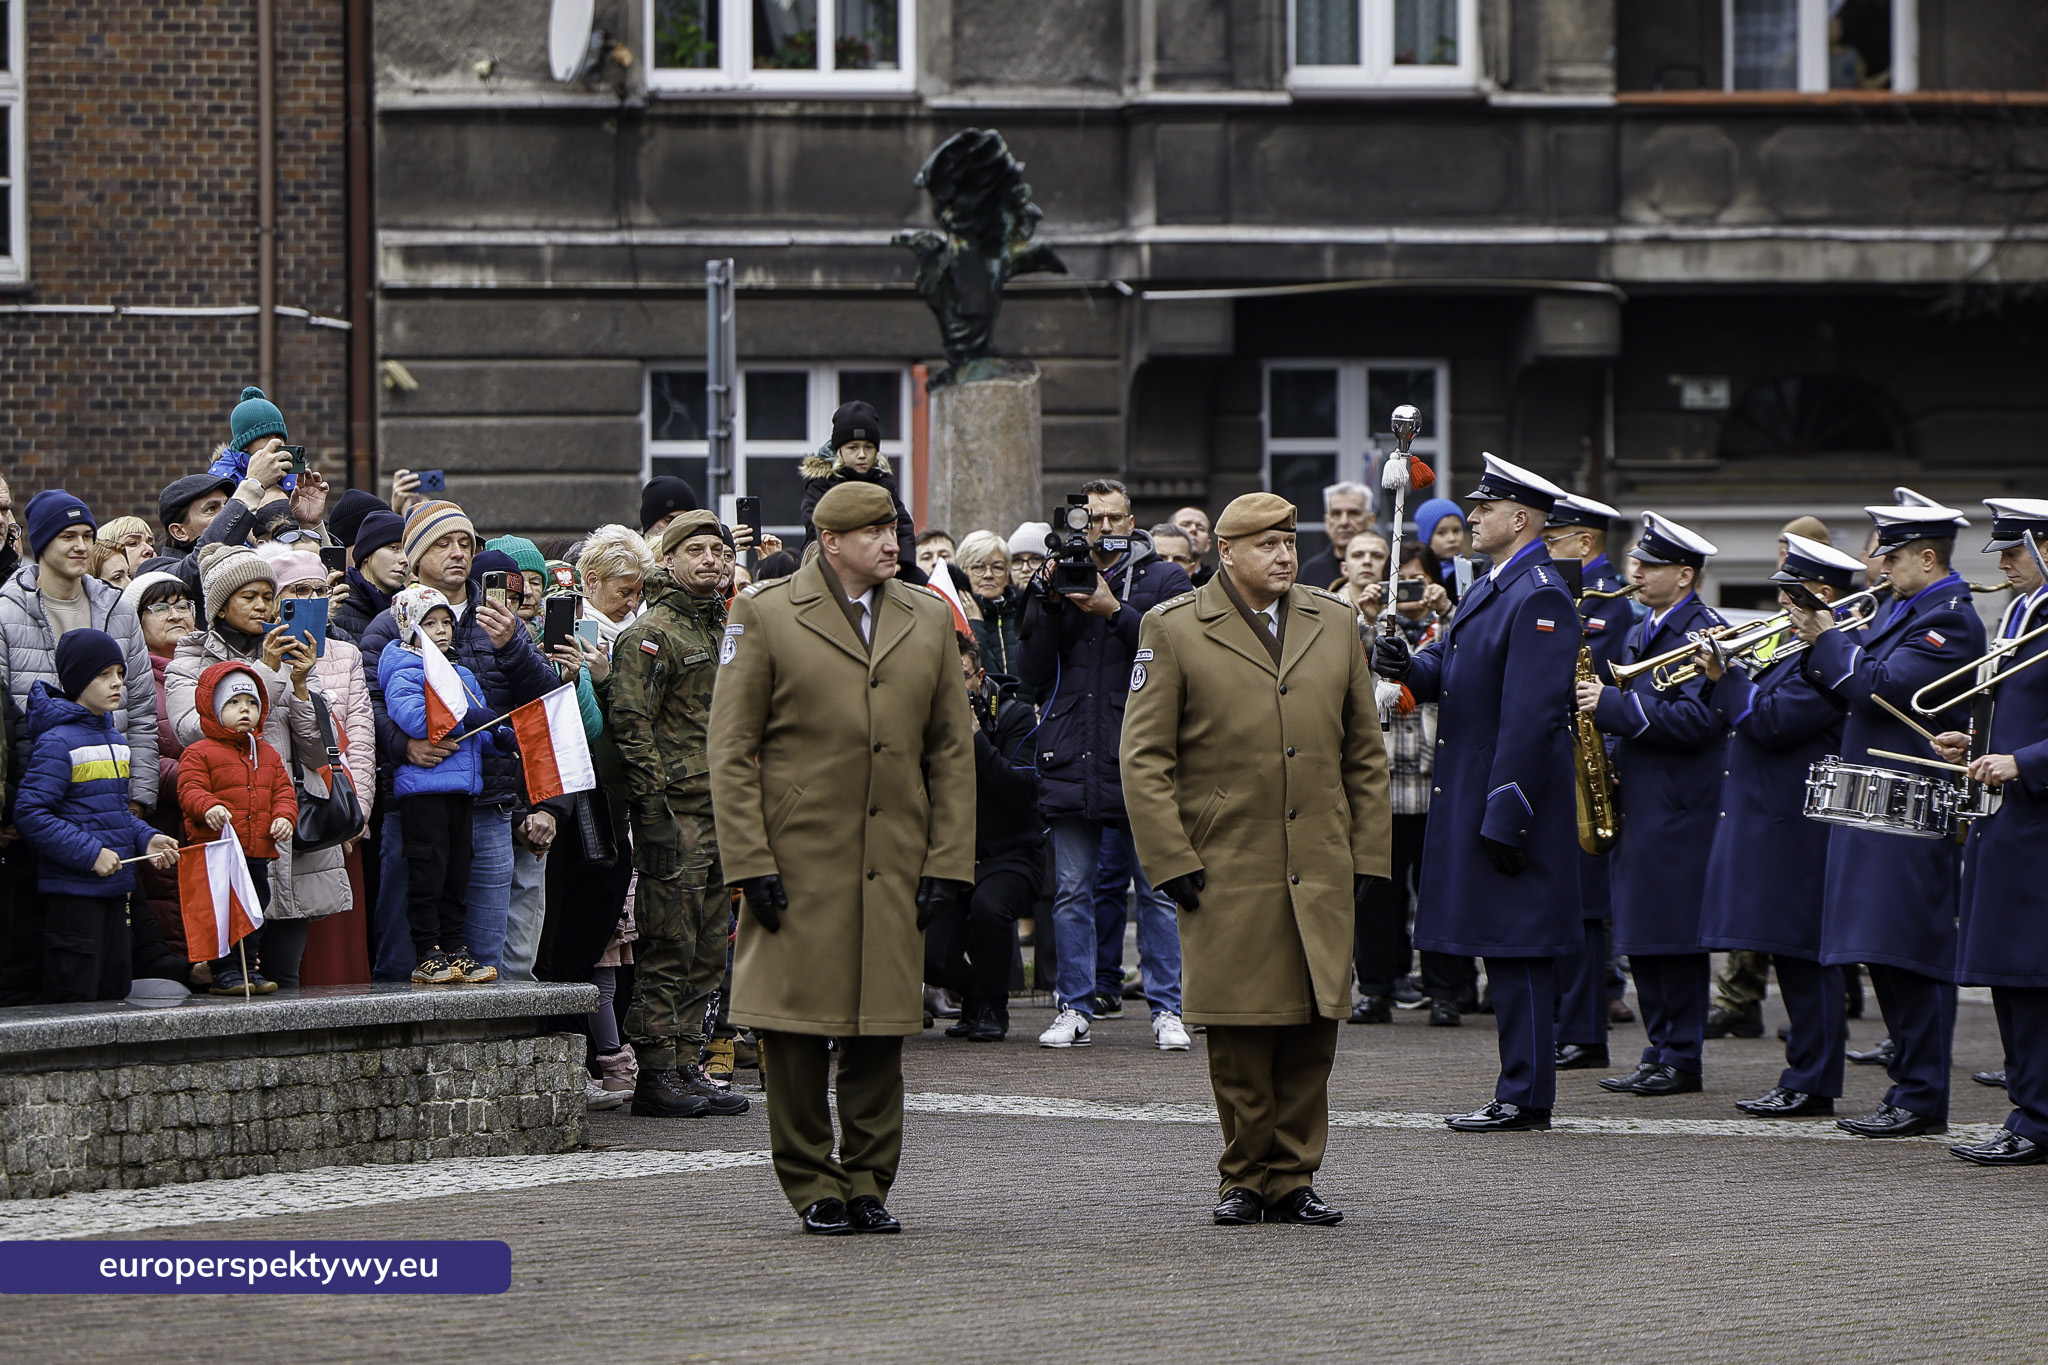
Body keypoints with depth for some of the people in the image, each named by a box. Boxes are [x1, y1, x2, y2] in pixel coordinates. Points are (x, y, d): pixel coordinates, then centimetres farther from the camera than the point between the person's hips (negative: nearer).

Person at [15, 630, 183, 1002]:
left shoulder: (112, 738, 14)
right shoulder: (57, 742, -14)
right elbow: (31, 814, -19)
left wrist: (146, 838, 5)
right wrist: (90, 853, -21)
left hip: (114, 886, 9)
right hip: (72, 891, -9)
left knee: (114, 989, 12)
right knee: (75, 997, -7)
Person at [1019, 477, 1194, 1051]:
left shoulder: (1162, 580, 7)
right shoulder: (1061, 581, 13)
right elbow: (1033, 674, 6)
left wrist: (1115, 612, -15)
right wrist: (1051, 607, -6)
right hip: (1072, 761, 3)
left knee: (1157, 891, 0)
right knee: (1072, 892, 4)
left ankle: (1166, 1009, 4)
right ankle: (1077, 1009, 9)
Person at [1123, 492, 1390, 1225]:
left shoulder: (1335, 622, 12)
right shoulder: (1172, 631, 1)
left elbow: (1365, 751, 16)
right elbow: (1143, 758, -1)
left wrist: (1366, 854, 9)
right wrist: (1171, 860, -7)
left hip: (1321, 871, 3)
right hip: (1227, 874, -3)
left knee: (1313, 1032, 2)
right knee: (1241, 1033, -1)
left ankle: (1293, 1178, 12)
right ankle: (1245, 1178, 11)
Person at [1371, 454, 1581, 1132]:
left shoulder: (1540, 598, -16)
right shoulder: (1490, 588, 17)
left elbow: (1531, 716, -21)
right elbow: (1446, 671, 16)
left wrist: (1505, 816, -23)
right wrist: (1408, 665, -8)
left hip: (1512, 796, -10)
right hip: (1472, 793, 10)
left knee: (1517, 946, -7)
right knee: (1503, 948, 11)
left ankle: (1526, 1096, -4)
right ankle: (1520, 1090, 15)